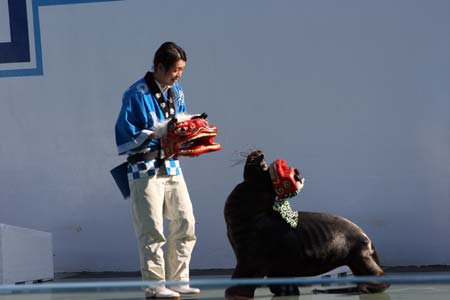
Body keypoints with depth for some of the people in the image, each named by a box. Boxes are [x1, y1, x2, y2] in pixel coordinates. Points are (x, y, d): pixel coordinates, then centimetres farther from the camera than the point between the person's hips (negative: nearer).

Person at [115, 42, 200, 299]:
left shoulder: (177, 92, 11)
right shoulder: (137, 94, -10)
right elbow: (125, 133, -11)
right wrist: (153, 136, -22)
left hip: (171, 165, 7)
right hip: (145, 169, -7)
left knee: (185, 223, 4)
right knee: (152, 229, -7)